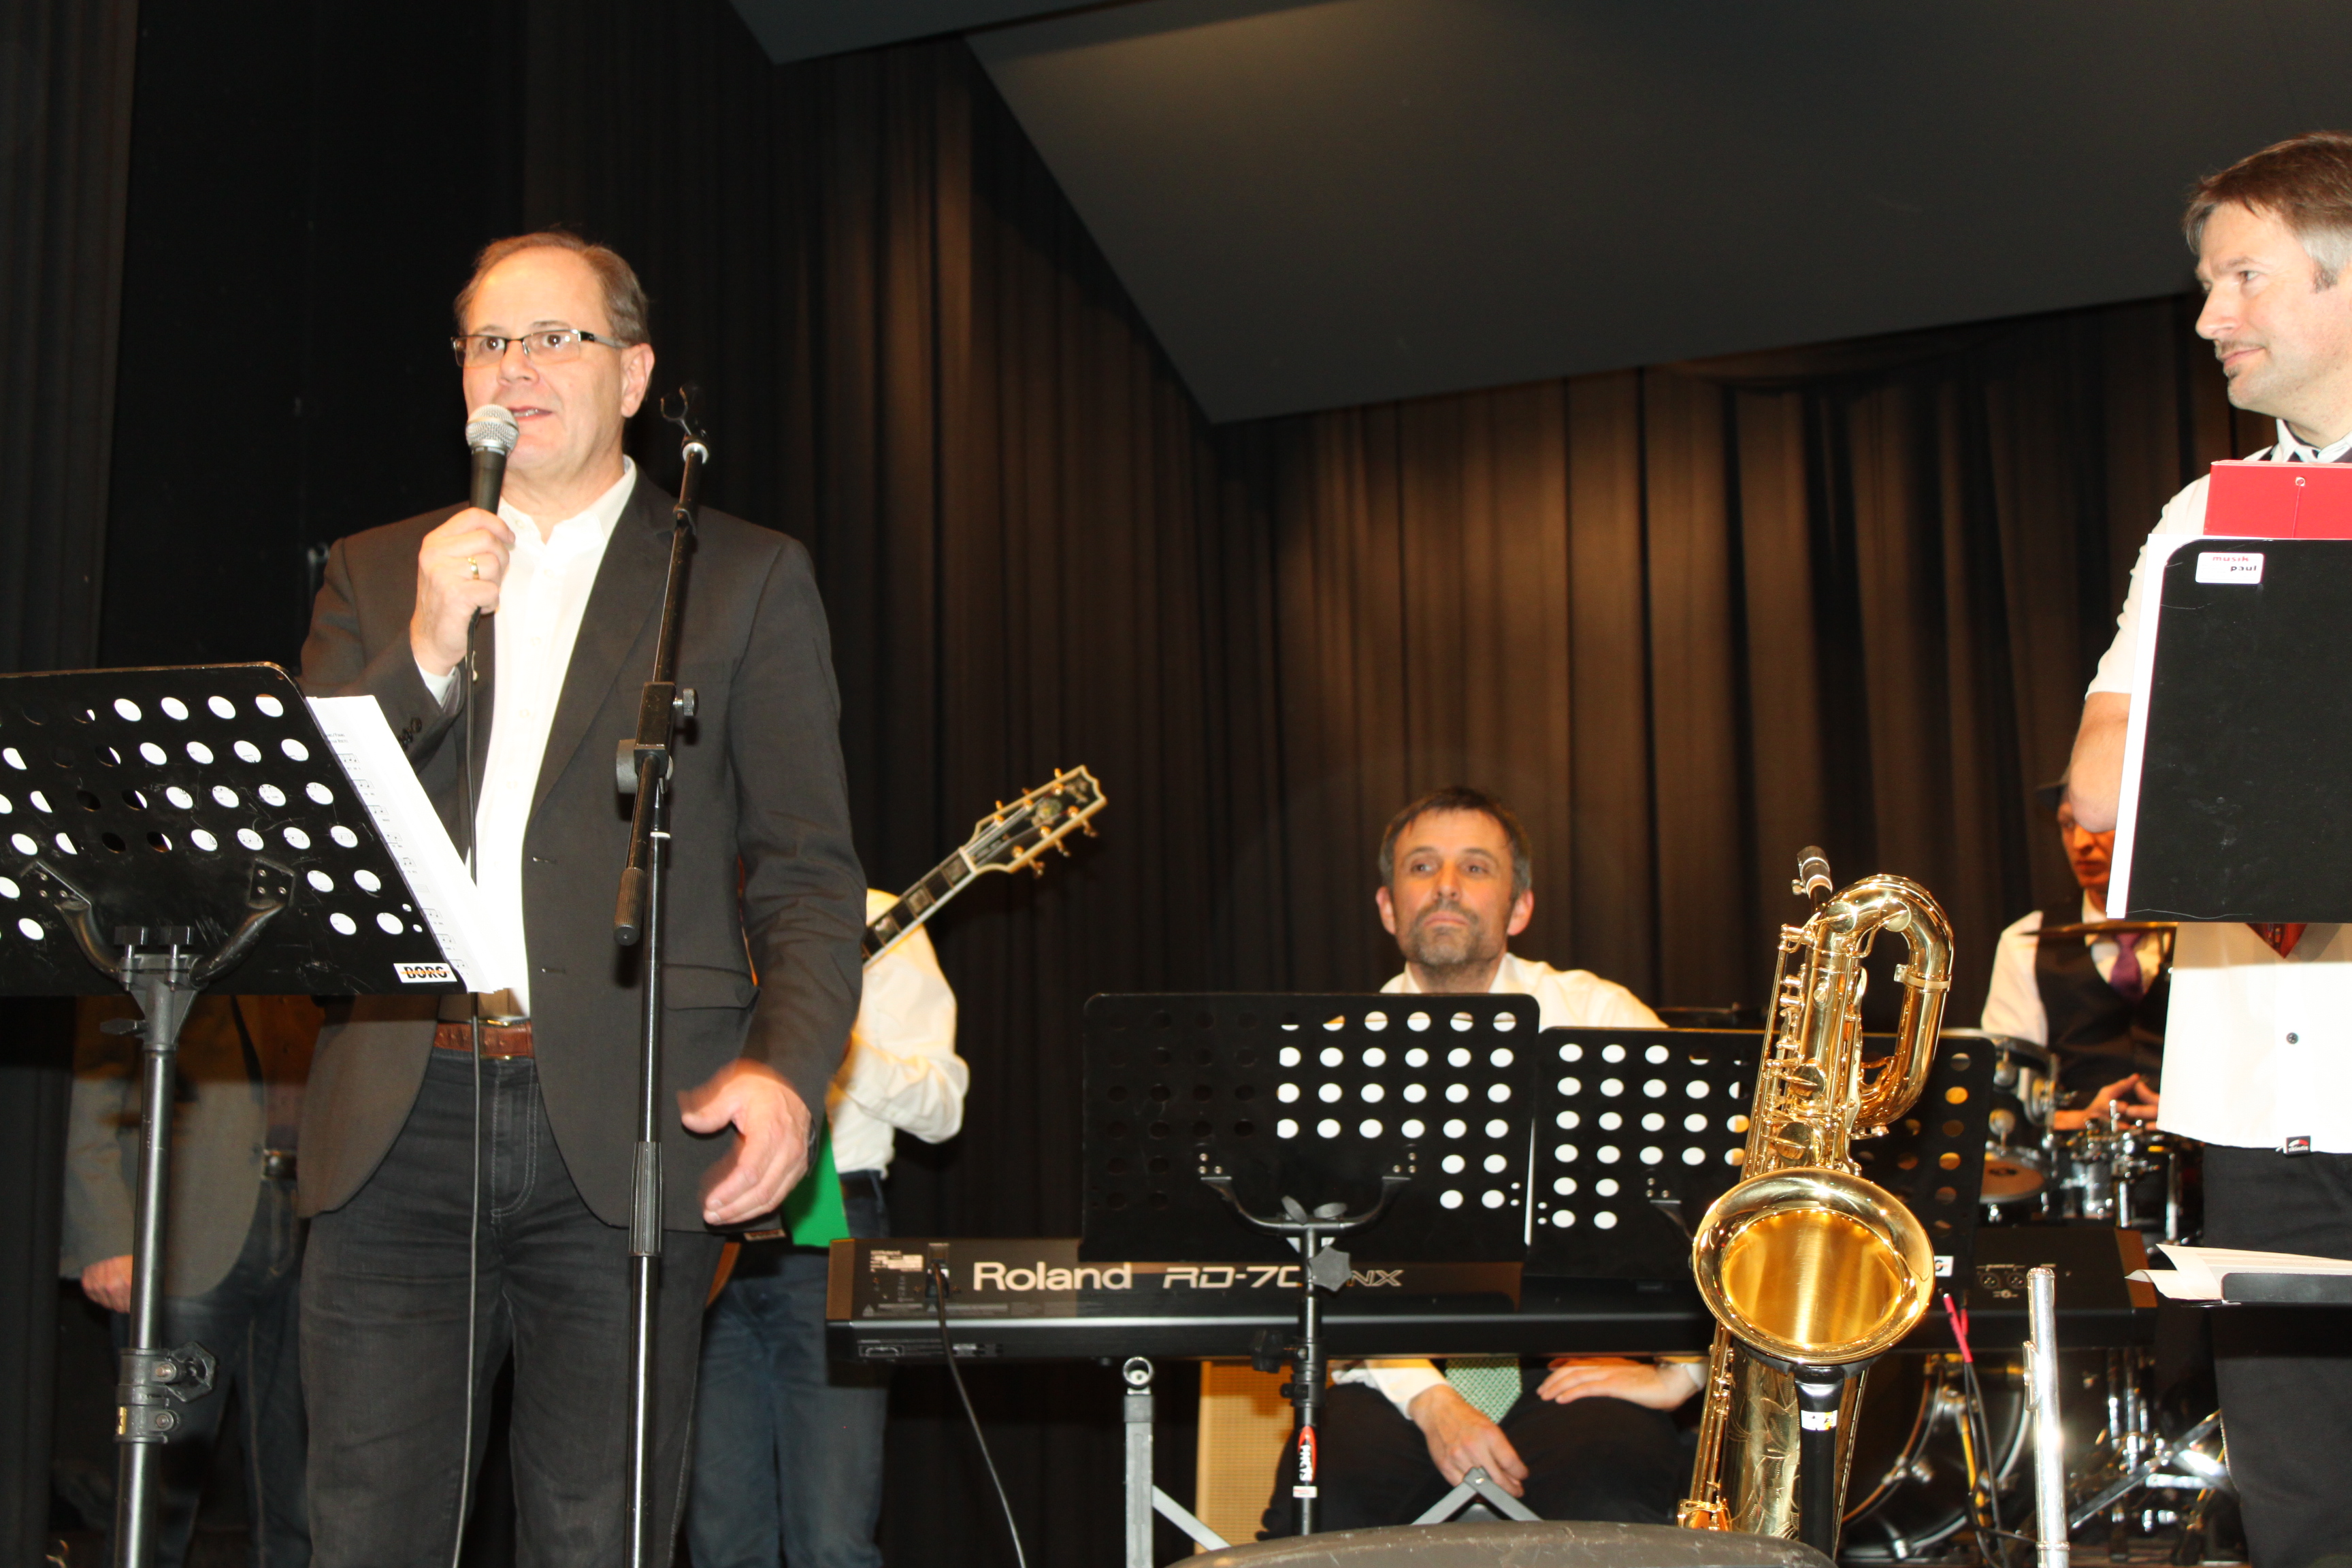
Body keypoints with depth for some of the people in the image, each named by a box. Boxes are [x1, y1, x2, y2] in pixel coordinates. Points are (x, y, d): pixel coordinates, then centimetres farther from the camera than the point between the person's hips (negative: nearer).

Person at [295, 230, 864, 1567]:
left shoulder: (747, 578, 10)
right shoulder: (376, 575, 18)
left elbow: (808, 869, 3)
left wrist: (787, 1066, -14)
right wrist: (425, 653, -6)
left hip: (629, 1138, -2)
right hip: (405, 1127, 2)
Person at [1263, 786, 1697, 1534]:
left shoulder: (1598, 1016, 4)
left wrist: (1680, 1371, -10)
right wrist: (1427, 1398, -18)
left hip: (1573, 1363, -1)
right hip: (1400, 1377, 1)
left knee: (1617, 1510, -32)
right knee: (1317, 1516, -28)